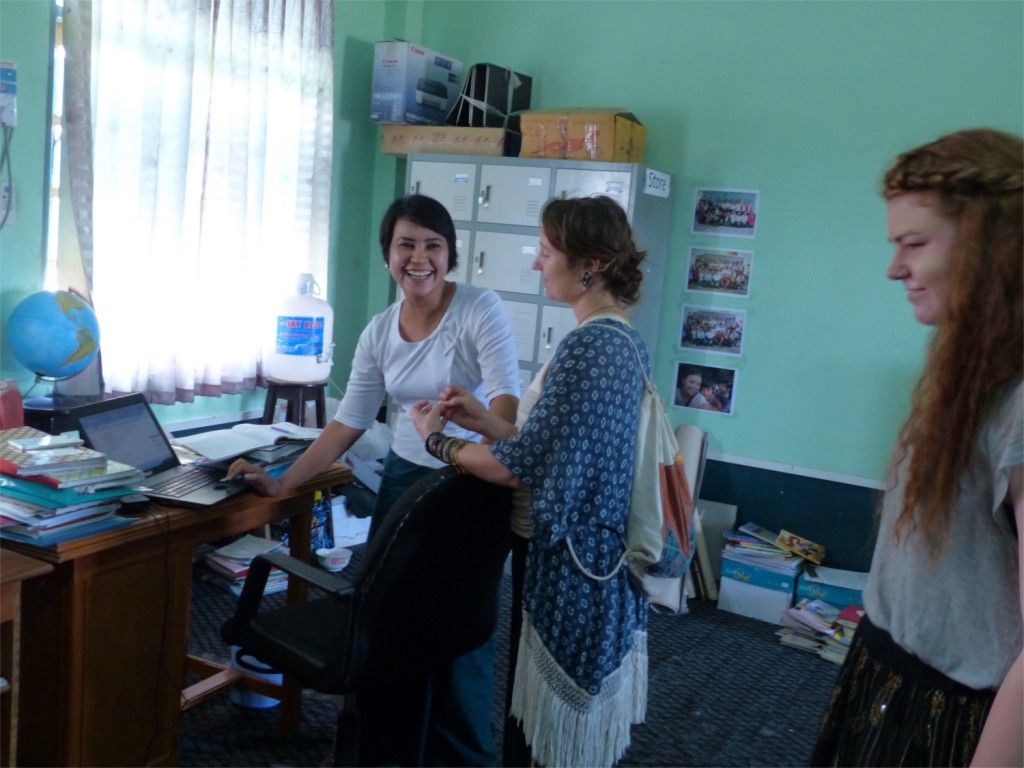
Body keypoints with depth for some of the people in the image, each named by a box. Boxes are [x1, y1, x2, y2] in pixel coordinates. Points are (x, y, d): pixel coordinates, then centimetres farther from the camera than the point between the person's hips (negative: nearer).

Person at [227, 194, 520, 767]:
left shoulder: (480, 310, -12)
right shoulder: (379, 332, 4)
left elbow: (506, 400, -20)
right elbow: (348, 423, 5)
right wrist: (283, 482, 1)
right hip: (402, 478, 5)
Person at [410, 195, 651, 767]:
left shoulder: (587, 346, -23)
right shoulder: (626, 341, 6)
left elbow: (520, 468, -22)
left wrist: (437, 440, -7)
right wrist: (487, 421, 4)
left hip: (566, 563, -9)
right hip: (600, 557, 9)